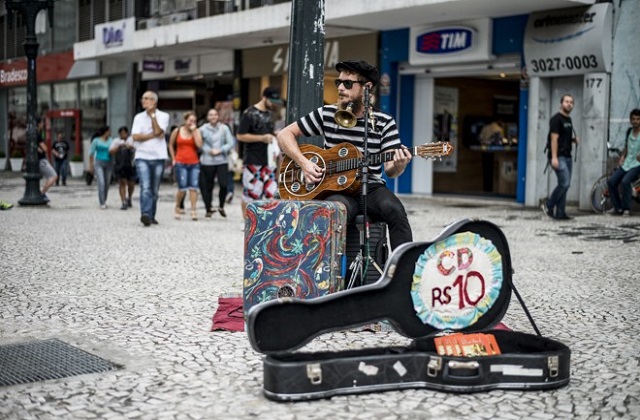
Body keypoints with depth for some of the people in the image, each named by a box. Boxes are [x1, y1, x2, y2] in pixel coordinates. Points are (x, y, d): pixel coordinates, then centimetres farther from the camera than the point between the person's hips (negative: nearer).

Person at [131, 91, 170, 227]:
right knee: (145, 188, -16)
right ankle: (145, 214, -26)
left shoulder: (163, 116, 5)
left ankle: (151, 216, 17)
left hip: (158, 157, 0)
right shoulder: (138, 117, 10)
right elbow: (135, 137, -2)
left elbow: (158, 131, -12)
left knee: (154, 190, 7)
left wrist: (152, 114, -5)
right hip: (142, 157, 0)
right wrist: (153, 135, -8)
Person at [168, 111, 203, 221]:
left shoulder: (196, 131, 6)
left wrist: (194, 130, -10)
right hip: (180, 163, -1)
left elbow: (199, 145, -11)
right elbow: (171, 145, 16)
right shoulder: (177, 131, 5)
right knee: (182, 188, -7)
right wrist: (173, 158, 10)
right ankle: (177, 207, 17)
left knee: (193, 187, -5)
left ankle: (193, 211, -2)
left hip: (194, 163, 1)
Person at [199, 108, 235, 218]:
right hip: (207, 162, 0)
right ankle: (208, 209, 20)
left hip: (222, 161, 0)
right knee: (207, 186, 4)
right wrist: (209, 151, -13)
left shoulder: (224, 128, 3)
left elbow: (231, 143, 1)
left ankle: (221, 207, 15)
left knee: (224, 184, -9)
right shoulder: (203, 129, 1)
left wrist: (220, 150, -10)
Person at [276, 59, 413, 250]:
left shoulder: (384, 123, 3)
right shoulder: (326, 114, 5)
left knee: (395, 211, -32)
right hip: (336, 189, -1)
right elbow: (285, 134, 9)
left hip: (371, 187, 1)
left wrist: (398, 166, -27)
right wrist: (304, 163, -7)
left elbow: (389, 169, -2)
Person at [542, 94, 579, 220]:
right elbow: (554, 139, -15)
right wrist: (554, 157, -22)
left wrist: (575, 139, 7)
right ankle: (548, 205, 0)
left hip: (567, 156, 9)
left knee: (565, 184, 5)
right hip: (559, 157, -9)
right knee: (565, 183, -16)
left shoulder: (568, 120, 18)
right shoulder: (556, 119, -8)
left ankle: (560, 213, 8)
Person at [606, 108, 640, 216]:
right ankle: (618, 207, 8)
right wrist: (622, 156, 8)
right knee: (611, 181, -6)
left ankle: (627, 209, -15)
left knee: (625, 181, -28)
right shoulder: (629, 131, 10)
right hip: (626, 163, 7)